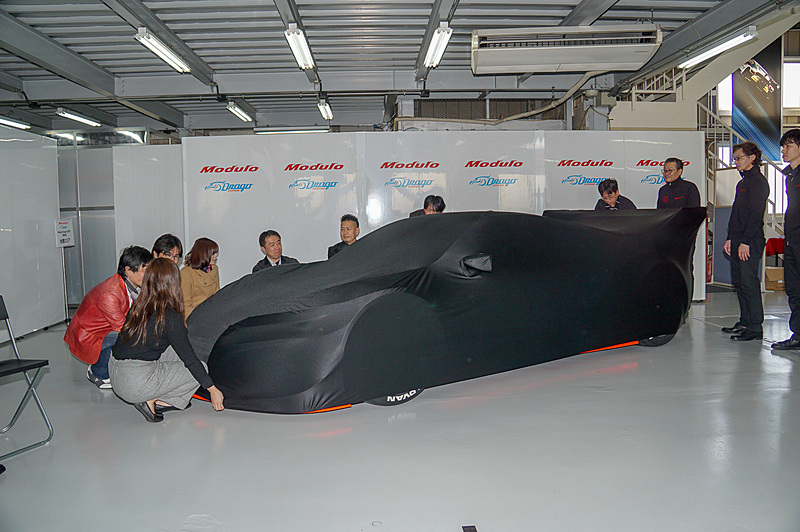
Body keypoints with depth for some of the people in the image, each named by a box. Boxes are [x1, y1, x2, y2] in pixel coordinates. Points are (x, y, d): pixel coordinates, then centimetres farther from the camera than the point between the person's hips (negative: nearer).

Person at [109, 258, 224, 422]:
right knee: (198, 370, 4)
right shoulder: (170, 317, -14)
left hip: (115, 375, 8)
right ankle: (151, 400, -2)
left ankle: (164, 401, 10)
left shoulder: (138, 306, 5)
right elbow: (190, 359, -9)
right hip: (135, 384, -8)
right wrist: (213, 390, -1)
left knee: (175, 350, 18)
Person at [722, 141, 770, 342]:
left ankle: (755, 327, -6)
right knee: (739, 281, 12)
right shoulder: (743, 182, 20)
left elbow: (756, 215, -17)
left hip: (750, 242, -10)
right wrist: (730, 239, 19)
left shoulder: (758, 182, -10)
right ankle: (745, 322, 20)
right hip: (738, 241, 10)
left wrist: (745, 241, -21)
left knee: (749, 282, -10)